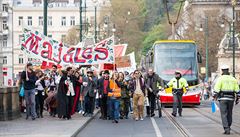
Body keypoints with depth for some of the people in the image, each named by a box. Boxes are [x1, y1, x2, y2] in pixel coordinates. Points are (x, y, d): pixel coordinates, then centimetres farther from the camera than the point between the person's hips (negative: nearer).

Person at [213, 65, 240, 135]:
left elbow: (216, 89, -11)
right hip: (231, 98, 4)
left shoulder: (220, 79, -5)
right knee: (229, 114, 16)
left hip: (223, 98, -4)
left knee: (224, 114, -4)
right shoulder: (233, 79, 8)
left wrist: (214, 97, -5)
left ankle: (226, 129, -13)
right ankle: (228, 127, 25)